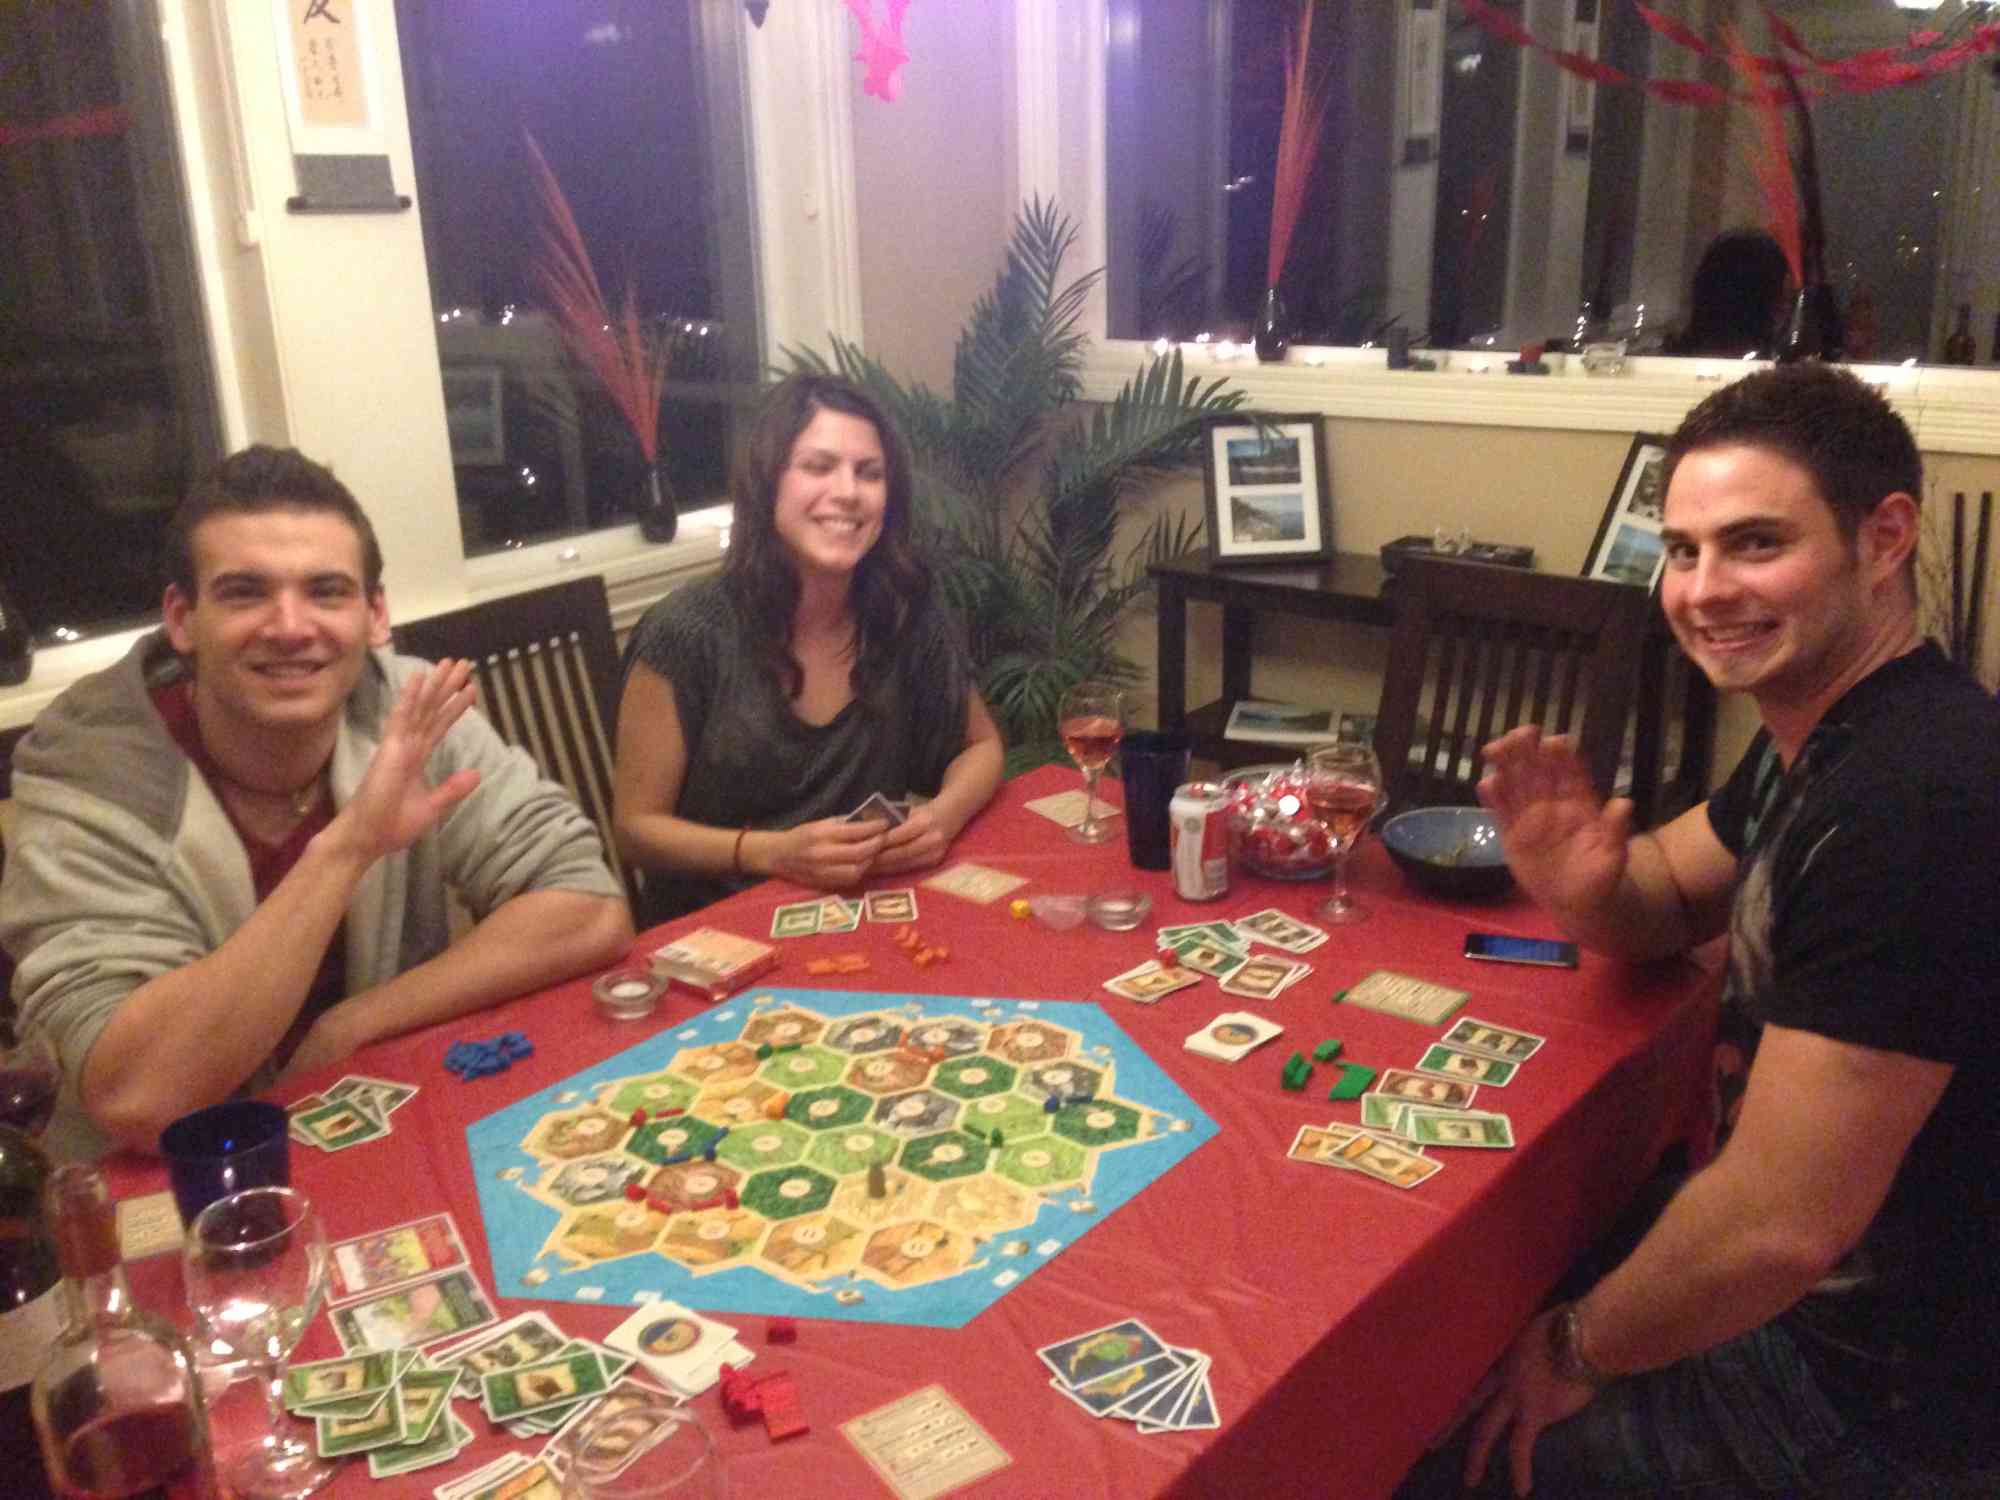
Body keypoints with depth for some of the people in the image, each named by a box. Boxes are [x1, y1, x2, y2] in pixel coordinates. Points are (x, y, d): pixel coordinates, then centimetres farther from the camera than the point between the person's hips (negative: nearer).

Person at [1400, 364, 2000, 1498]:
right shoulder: (1826, 735, -1)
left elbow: (1781, 1227, -32)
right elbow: (1668, 901, 10)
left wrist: (1576, 1352, -14)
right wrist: (1584, 887, -15)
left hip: (1872, 1398, -8)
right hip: (1830, 1304, 8)